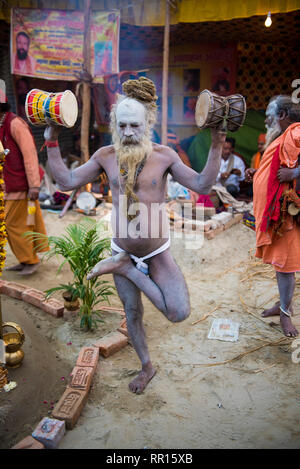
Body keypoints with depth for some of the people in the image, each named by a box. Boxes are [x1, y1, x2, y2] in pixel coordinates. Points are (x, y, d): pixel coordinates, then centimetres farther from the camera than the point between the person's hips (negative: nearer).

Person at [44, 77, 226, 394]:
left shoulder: (164, 156, -9)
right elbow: (67, 181, 0)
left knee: (179, 314, -16)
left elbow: (202, 184, -13)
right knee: (132, 312, 15)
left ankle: (125, 269, 1)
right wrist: (52, 142, -5)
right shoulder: (105, 156, -3)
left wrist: (216, 145, -21)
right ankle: (146, 367, 41)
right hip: (122, 249, 2)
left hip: (157, 252, -1)